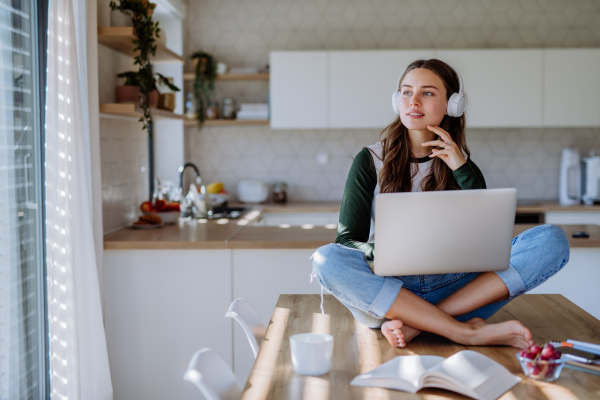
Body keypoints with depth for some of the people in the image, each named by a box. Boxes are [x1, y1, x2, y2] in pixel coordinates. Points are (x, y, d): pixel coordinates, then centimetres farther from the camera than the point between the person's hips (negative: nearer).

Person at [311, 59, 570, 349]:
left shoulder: (462, 166, 10)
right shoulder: (370, 161, 4)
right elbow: (347, 241, -3)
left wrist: (462, 171, -8)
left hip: (453, 287, 2)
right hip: (390, 287, -1)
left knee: (552, 239, -17)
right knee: (326, 259, -32)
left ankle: (416, 322, -28)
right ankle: (467, 332, -32)